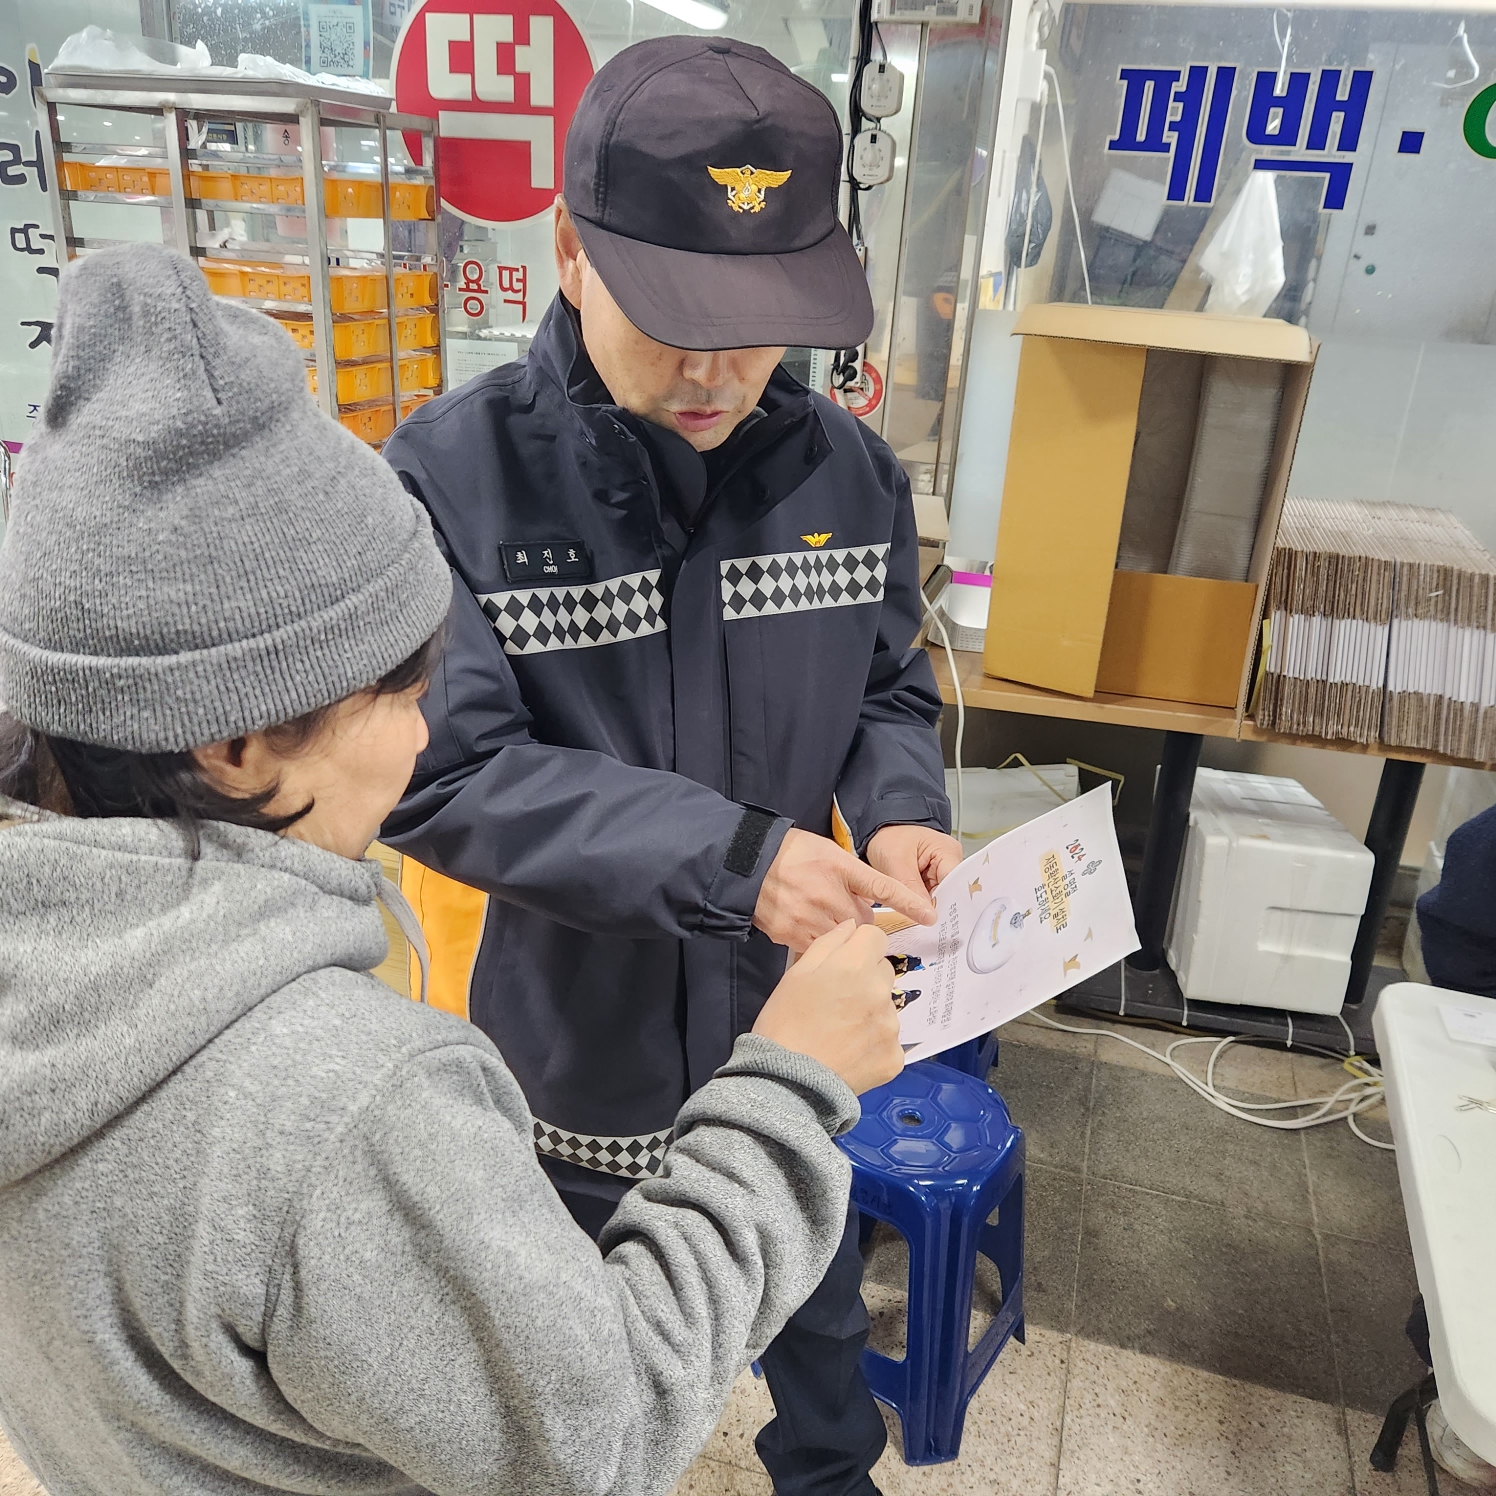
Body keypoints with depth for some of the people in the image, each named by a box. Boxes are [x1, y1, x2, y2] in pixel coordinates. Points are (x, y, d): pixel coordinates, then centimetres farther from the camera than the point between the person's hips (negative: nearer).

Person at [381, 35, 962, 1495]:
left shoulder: (847, 470, -9)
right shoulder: (450, 480, -21)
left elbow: (888, 692, 2)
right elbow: (445, 775, -25)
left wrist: (900, 817, -19)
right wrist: (730, 853, -34)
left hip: (791, 1017, 4)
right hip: (576, 1041, -3)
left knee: (816, 1303, 30)